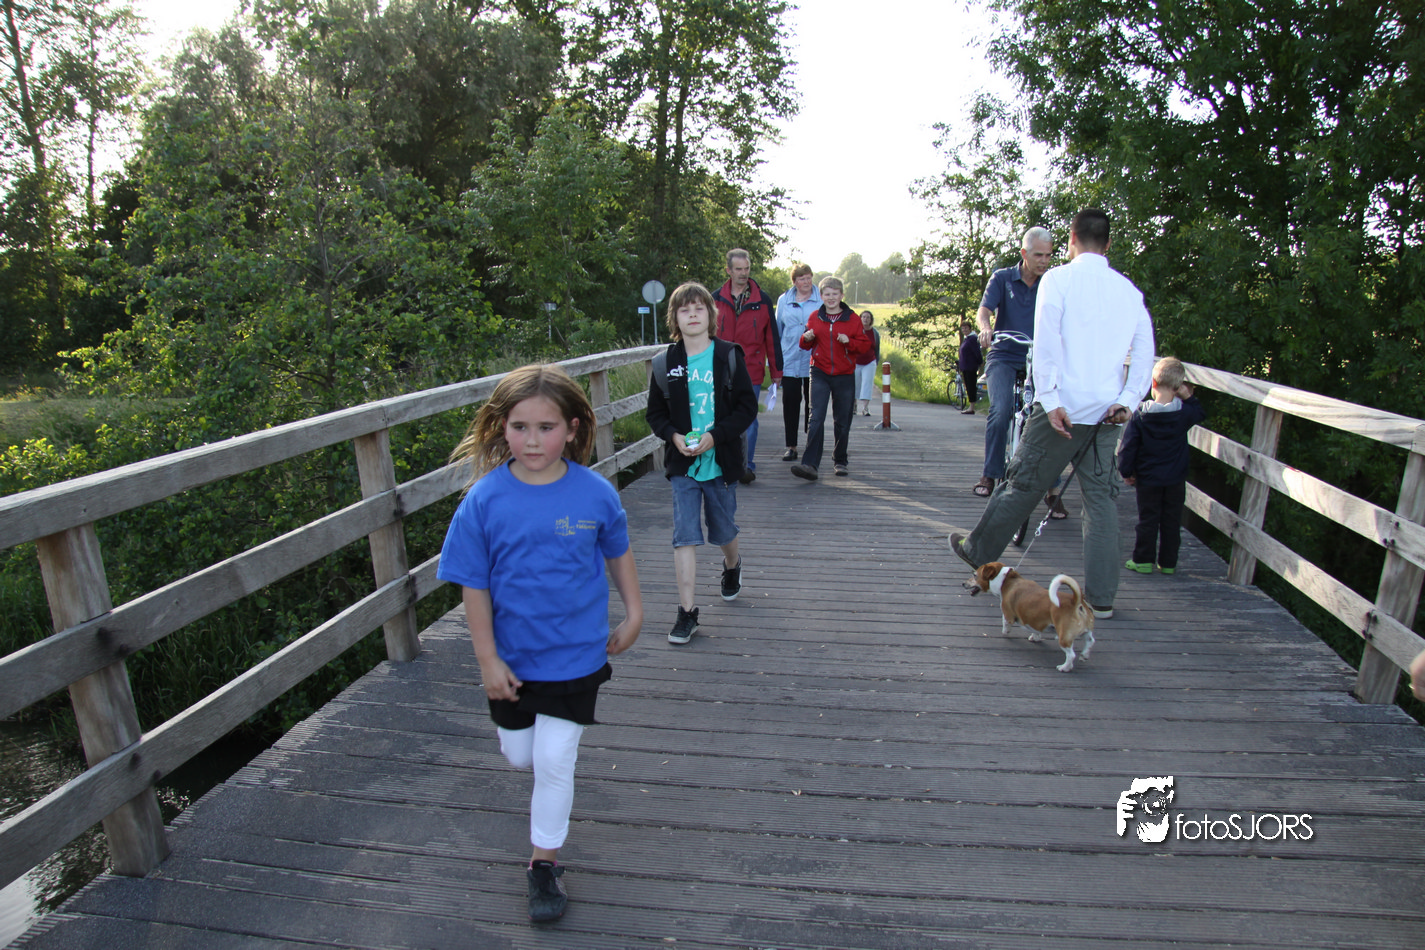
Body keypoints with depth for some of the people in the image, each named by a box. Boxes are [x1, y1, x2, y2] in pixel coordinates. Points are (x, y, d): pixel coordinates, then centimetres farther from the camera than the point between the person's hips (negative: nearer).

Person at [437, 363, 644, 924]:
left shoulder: (596, 494, -14)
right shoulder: (484, 500, -15)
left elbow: (618, 554, 4)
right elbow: (474, 586, -9)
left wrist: (633, 614, 8)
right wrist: (488, 659, -8)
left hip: (575, 655, -1)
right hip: (512, 657, 1)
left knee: (555, 761, 5)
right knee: (520, 755, 18)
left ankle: (544, 861, 29)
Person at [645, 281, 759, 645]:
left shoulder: (728, 356, -4)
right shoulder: (666, 363, 1)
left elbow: (748, 407, -5)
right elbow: (654, 412, 8)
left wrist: (715, 435, -17)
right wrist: (674, 435, -12)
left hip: (721, 461, -1)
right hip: (683, 464, 1)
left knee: (722, 529, 15)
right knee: (684, 535, -4)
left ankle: (732, 565, 50)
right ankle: (686, 612, 2)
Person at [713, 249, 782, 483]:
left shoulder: (762, 301, 4)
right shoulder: (715, 300, 6)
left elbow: (772, 337, 6)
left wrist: (776, 369, 5)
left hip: (751, 372, -1)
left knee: (748, 420, 2)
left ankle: (747, 466, 10)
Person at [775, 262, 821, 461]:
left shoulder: (822, 299, 3)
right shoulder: (784, 300, 11)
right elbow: (777, 331, 16)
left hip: (813, 362, -2)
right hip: (789, 361, 2)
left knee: (813, 404, 4)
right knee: (790, 403, 2)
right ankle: (791, 446, 10)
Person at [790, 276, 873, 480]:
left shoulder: (852, 319, 3)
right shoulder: (815, 317, 7)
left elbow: (865, 346, 3)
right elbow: (806, 345, 15)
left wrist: (849, 341, -15)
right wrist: (807, 338, -8)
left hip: (844, 376, 0)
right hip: (820, 374, 0)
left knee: (842, 422, 9)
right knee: (816, 419, -13)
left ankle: (840, 461, 26)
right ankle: (810, 464, -19)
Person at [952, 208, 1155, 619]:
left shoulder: (1058, 279, -2)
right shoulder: (1130, 290, 11)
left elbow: (1046, 343, -13)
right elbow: (1144, 352, 3)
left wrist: (1050, 400, -14)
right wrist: (1126, 401, -1)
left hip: (1065, 407, -4)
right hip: (1108, 412, 4)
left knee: (1022, 483, 9)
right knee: (1102, 498, 7)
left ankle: (979, 550, 27)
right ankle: (1101, 597, 11)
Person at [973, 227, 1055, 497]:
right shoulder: (1002, 278, 4)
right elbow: (985, 309, -9)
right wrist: (986, 328, -33)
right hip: (1003, 357, -2)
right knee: (1001, 410, -26)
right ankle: (989, 474, -11)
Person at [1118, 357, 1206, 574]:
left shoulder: (1141, 414, -10)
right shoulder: (1185, 413, -6)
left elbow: (1128, 446, -9)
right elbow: (1201, 413, 18)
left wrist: (1126, 472, 1)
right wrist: (1188, 397, 6)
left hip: (1147, 478, -1)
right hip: (1176, 479, 1)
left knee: (1147, 520, 7)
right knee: (1172, 522, 10)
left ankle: (1144, 560, 9)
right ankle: (1168, 562, 17)